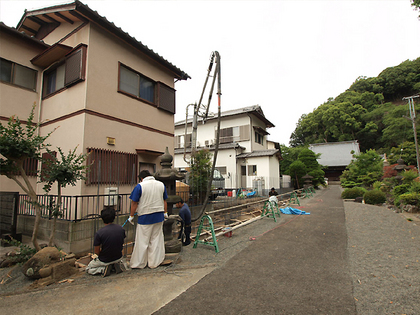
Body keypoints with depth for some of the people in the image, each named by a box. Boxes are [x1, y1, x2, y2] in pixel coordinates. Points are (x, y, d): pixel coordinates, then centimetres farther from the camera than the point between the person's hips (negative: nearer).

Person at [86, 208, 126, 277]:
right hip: (118, 257, 4)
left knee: (88, 269, 25)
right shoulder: (121, 229, -11)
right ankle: (117, 264, 8)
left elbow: (97, 252, -13)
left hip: (104, 261, -3)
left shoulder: (99, 233, -24)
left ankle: (103, 269, -1)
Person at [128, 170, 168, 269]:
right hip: (159, 216, 4)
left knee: (142, 241, 9)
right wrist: (165, 213, 22)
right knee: (156, 240, 13)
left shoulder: (140, 186, -9)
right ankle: (154, 263, 22)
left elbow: (134, 203, -7)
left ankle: (139, 263, 22)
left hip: (145, 217, -4)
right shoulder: (161, 184, 4)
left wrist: (131, 216, 5)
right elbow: (164, 201, 12)